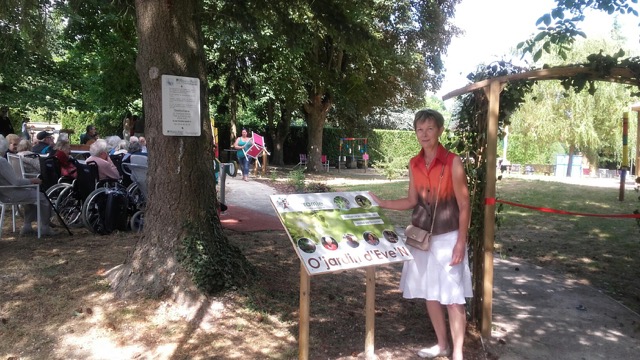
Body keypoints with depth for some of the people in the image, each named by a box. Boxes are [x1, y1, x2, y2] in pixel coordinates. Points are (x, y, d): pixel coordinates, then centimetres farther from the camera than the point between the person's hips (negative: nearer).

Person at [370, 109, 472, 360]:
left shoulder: (453, 162, -12)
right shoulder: (414, 164, 4)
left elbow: (464, 206, -10)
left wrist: (461, 242, -14)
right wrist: (381, 203, 3)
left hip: (447, 238, -6)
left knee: (453, 298, 1)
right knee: (429, 293, 15)